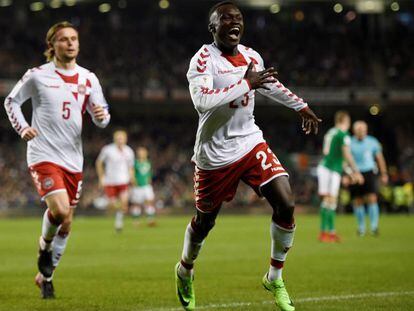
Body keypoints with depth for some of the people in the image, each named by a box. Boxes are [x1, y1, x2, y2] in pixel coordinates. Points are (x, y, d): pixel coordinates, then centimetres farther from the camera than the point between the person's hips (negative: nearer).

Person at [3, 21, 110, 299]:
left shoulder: (88, 79, 6)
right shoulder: (37, 76, -3)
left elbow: (101, 116, 9)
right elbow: (11, 101, 9)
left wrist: (102, 116, -15)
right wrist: (22, 128, -7)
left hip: (73, 159, 5)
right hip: (43, 155, -5)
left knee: (66, 223, 9)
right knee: (59, 209, -25)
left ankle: (46, 276, 28)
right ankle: (45, 246, 7)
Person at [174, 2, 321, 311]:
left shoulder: (251, 56, 4)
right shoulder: (203, 60, -17)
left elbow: (271, 84, 26)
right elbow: (202, 101, -34)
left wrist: (302, 107, 33)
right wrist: (246, 83, -30)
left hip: (250, 143, 5)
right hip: (215, 154, -5)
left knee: (286, 204, -11)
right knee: (204, 221, 10)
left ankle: (275, 279, 7)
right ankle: (185, 271, 41)